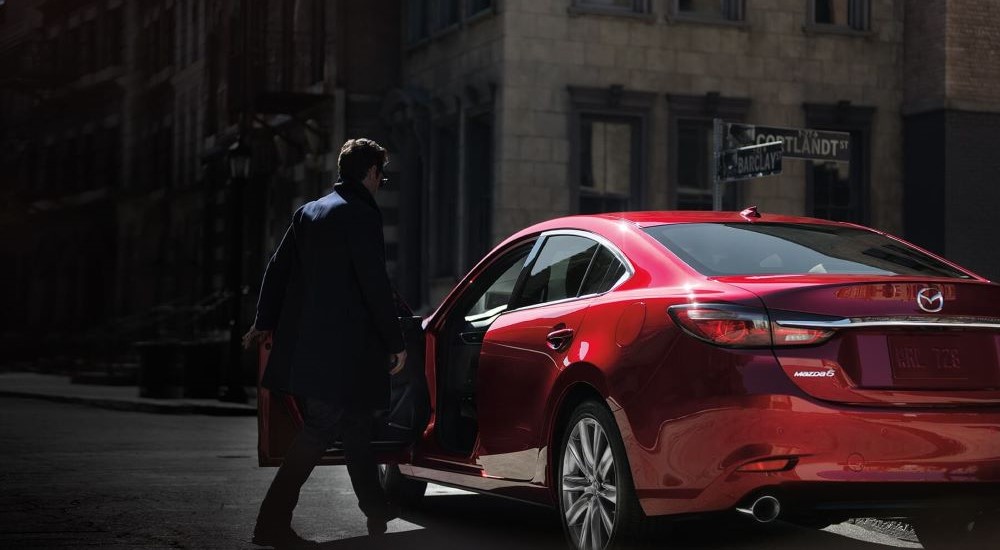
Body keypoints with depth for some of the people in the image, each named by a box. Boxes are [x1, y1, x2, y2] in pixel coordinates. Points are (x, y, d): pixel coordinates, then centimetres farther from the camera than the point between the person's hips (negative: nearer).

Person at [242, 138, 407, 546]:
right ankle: (272, 520, -10)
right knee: (321, 430, -7)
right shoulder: (361, 214, -10)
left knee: (356, 423, 19)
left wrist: (265, 323, 23)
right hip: (342, 348, -9)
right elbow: (375, 284, -14)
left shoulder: (309, 212, 14)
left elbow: (278, 269, 16)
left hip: (304, 344, 9)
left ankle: (376, 510, 29)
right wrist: (395, 342, -9)